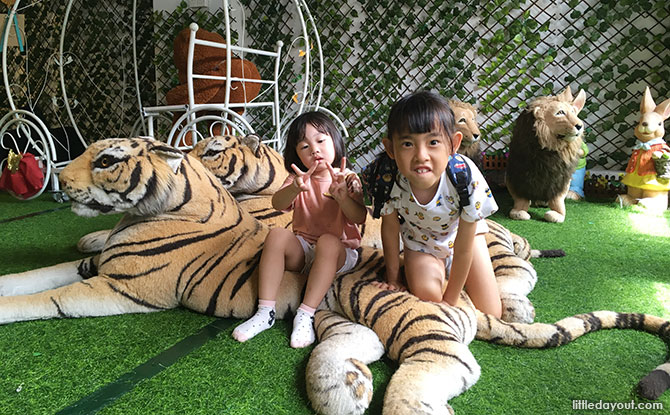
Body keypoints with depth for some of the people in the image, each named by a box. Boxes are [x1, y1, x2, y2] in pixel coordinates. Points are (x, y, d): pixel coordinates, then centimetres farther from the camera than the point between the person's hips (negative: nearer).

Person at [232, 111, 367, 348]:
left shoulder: (346, 179, 1)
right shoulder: (298, 179, 5)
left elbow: (360, 217, -13)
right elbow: (278, 204, -17)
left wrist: (341, 197, -34)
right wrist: (296, 188, -39)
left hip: (340, 251, -2)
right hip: (302, 249, 2)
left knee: (328, 241, -34)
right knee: (277, 235, -25)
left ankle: (305, 315, -31)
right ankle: (265, 312, -22)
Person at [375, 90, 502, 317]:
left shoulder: (467, 178, -37)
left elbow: (463, 248, -25)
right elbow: (390, 227, -11)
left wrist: (451, 299, -17)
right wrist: (393, 277, -2)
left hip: (461, 234, 0)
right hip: (420, 242, 0)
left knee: (491, 313, 0)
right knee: (427, 294, -25)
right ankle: (439, 272, 10)